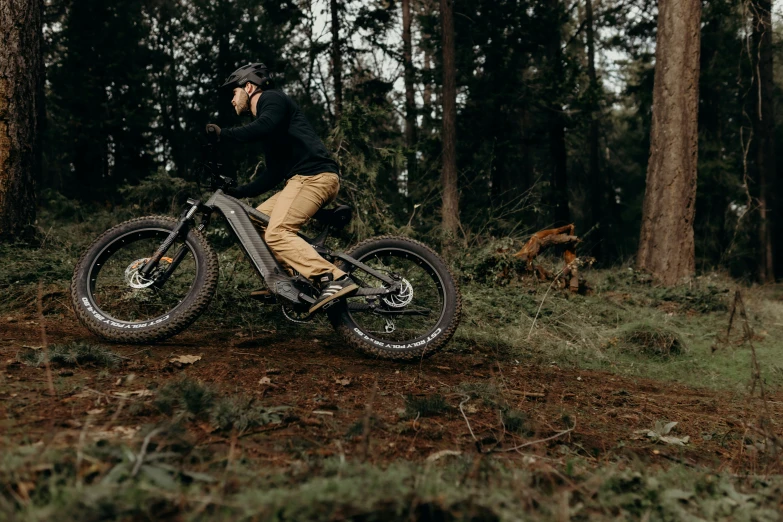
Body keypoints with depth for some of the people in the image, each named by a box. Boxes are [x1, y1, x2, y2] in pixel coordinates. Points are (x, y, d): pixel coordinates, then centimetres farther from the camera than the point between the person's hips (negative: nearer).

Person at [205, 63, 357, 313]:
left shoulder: (271, 98, 4)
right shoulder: (263, 115, 30)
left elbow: (264, 127, -21)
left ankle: (335, 279, -30)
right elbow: (273, 172, 27)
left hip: (314, 175, -10)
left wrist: (223, 134, -14)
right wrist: (239, 192, 24)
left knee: (277, 233, -21)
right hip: (302, 179, 10)